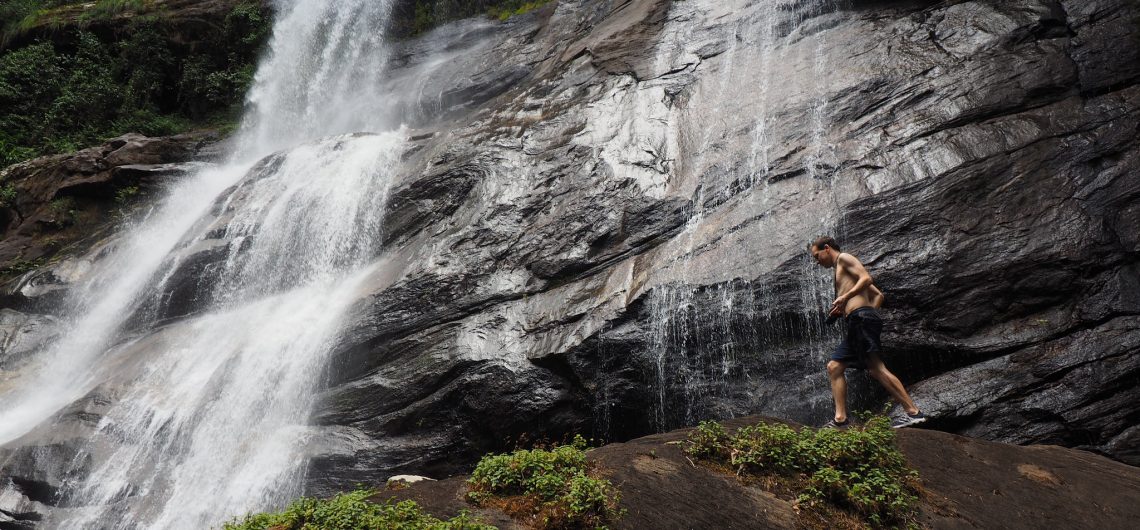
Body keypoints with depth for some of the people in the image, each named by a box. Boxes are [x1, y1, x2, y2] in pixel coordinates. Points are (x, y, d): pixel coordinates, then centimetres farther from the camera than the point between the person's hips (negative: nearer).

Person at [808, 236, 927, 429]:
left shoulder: (844, 258, 7)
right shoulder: (844, 269, 32)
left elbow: (867, 278, -10)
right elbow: (879, 295, 29)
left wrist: (844, 297, -17)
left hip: (861, 318, -10)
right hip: (857, 325, 10)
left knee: (875, 367, -17)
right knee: (834, 367, 5)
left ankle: (913, 412, -20)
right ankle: (840, 419, -2)